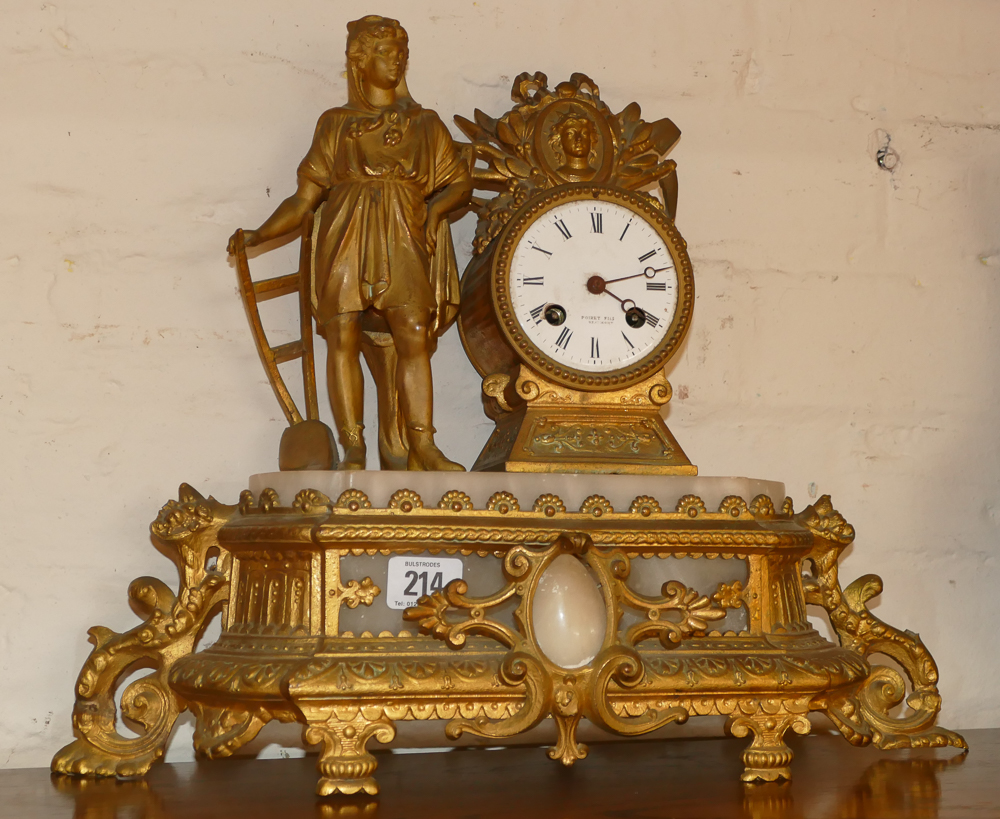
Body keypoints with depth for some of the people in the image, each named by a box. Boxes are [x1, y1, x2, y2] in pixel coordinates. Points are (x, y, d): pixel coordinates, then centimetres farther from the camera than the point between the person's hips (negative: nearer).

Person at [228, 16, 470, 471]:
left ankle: (422, 447, -14)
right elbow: (305, 197, 13)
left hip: (405, 241, 0)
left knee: (414, 335, -14)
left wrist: (437, 207, -6)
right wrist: (258, 236, 0)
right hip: (345, 238, 0)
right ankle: (353, 449, -11)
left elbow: (461, 182, 16)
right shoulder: (335, 124, 18)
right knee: (342, 336, -12)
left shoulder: (424, 124, 21)